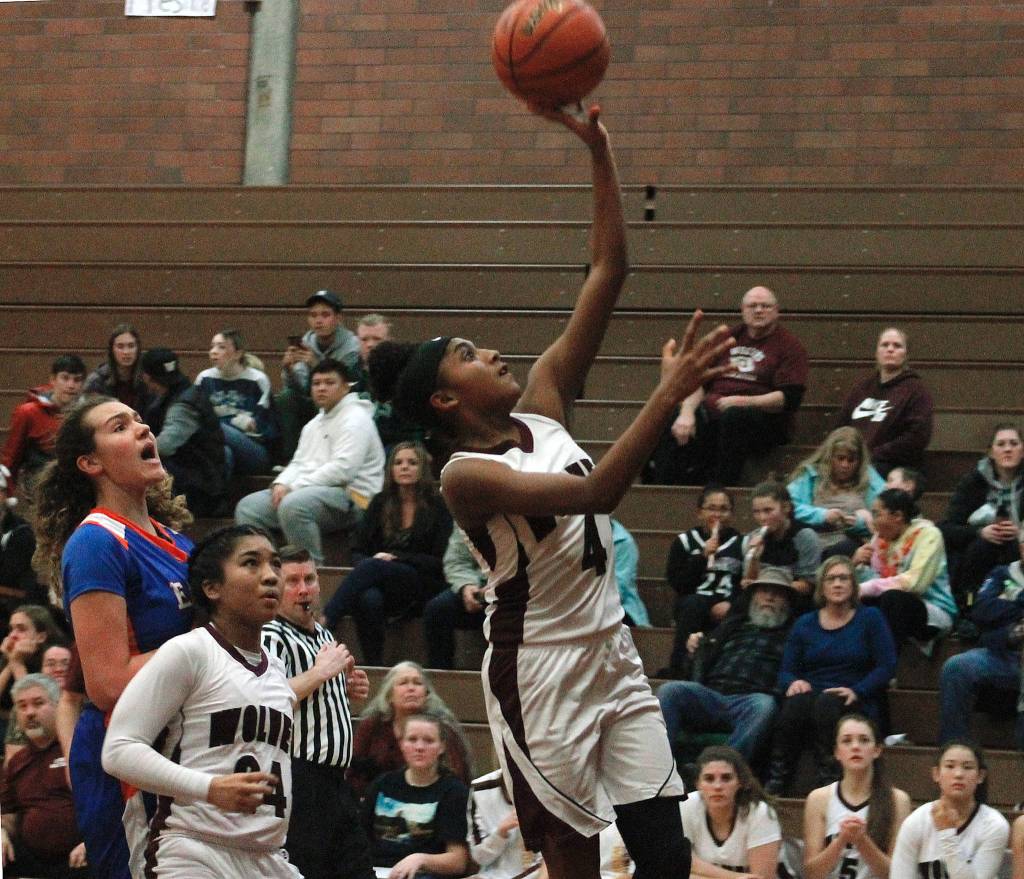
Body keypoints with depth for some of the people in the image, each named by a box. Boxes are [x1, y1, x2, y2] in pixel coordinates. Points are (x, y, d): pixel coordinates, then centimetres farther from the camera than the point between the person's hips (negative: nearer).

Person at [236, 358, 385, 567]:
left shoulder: (355, 420, -6)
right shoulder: (314, 424, 25)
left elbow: (343, 469, -18)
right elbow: (299, 463, 23)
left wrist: (294, 487, -16)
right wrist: (281, 484, -2)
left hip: (351, 497, -9)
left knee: (292, 505, -37)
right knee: (248, 507, -2)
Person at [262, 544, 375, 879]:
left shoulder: (324, 636, 20)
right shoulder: (273, 637, -10)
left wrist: (346, 689, 14)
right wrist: (321, 672, -17)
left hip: (335, 783, 10)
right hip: (300, 783, -10)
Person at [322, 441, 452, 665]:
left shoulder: (437, 507, 4)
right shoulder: (380, 503, 15)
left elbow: (440, 562, -1)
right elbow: (357, 552, 13)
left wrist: (395, 558, -12)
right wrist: (365, 562, -12)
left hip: (421, 587, -3)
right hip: (383, 587, 3)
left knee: (372, 567, -33)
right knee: (369, 599, -36)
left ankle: (324, 622, -44)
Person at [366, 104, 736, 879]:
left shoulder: (542, 405, 5)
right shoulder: (467, 475, -14)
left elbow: (609, 271, 1)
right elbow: (596, 493, -30)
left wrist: (600, 152, -7)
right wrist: (669, 394, -35)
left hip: (612, 654, 7)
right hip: (540, 670, -7)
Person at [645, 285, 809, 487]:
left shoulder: (789, 346, 6)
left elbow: (789, 398, -5)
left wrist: (742, 402, -16)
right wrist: (686, 413, -7)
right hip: (711, 411, 4)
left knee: (733, 416, -40)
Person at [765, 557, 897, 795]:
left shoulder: (870, 618, 10)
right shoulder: (805, 624, 19)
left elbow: (887, 667, 0)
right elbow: (786, 671, 14)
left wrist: (857, 691, -15)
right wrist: (793, 682, -11)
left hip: (855, 704, -2)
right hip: (811, 693, 2)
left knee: (827, 702, -36)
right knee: (796, 702, -33)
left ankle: (828, 781, -38)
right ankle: (776, 782, -36)